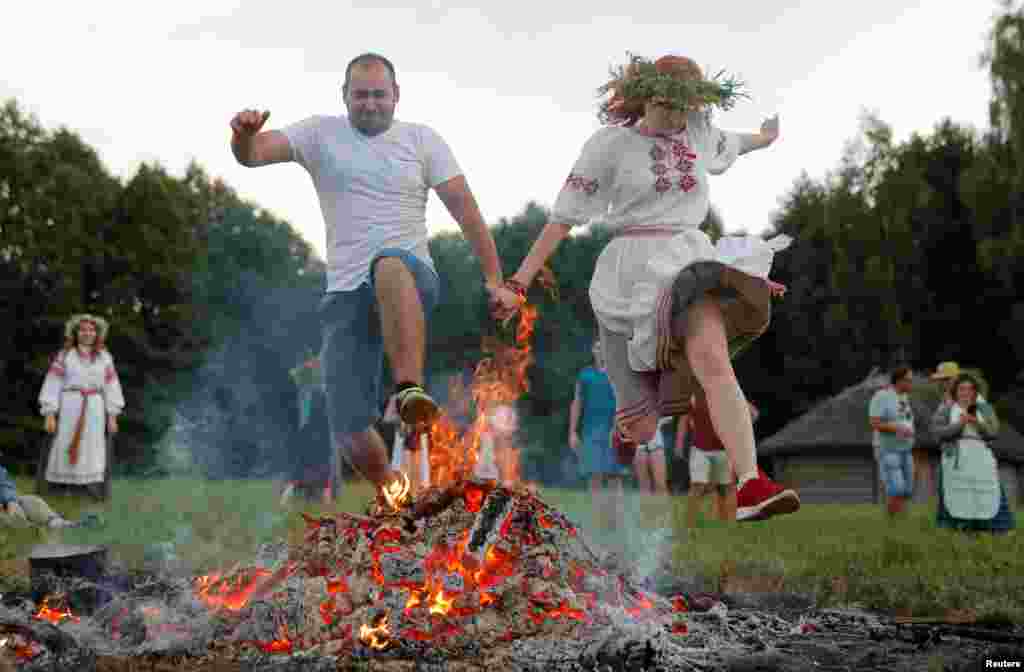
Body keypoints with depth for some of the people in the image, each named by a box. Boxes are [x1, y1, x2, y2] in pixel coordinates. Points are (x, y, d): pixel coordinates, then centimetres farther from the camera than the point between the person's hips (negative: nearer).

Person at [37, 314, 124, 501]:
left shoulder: (104, 358, 11)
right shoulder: (64, 355, 4)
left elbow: (111, 387, 9)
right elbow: (52, 385, -1)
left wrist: (112, 416, 4)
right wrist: (49, 414, -9)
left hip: (94, 410, 2)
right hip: (68, 408, -2)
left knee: (92, 450, 1)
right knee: (63, 449, -2)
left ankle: (92, 486, 3)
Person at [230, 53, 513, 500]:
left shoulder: (422, 139, 7)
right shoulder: (321, 135, 7)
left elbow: (464, 207, 3)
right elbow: (253, 154, -5)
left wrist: (494, 278, -4)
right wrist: (244, 134, -30)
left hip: (413, 280, -2)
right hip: (346, 293, 2)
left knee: (390, 264, -42)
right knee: (349, 428, -2)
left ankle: (410, 391, -47)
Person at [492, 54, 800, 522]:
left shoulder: (698, 131, 14)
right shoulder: (610, 144, 0)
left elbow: (729, 144, 39)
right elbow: (562, 218, 0)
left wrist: (766, 137, 61)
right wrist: (519, 282, -5)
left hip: (692, 262, 3)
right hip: (631, 274, -3)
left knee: (711, 357, -32)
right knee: (641, 428, -1)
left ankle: (751, 487, -38)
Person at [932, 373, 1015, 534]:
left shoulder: (985, 409, 9)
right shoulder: (945, 409, 4)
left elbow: (993, 432, -1)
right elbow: (938, 432, -8)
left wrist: (975, 421, -17)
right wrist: (960, 423, -18)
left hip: (981, 461, 1)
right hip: (955, 461, -1)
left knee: (987, 500, -2)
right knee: (956, 501, 0)